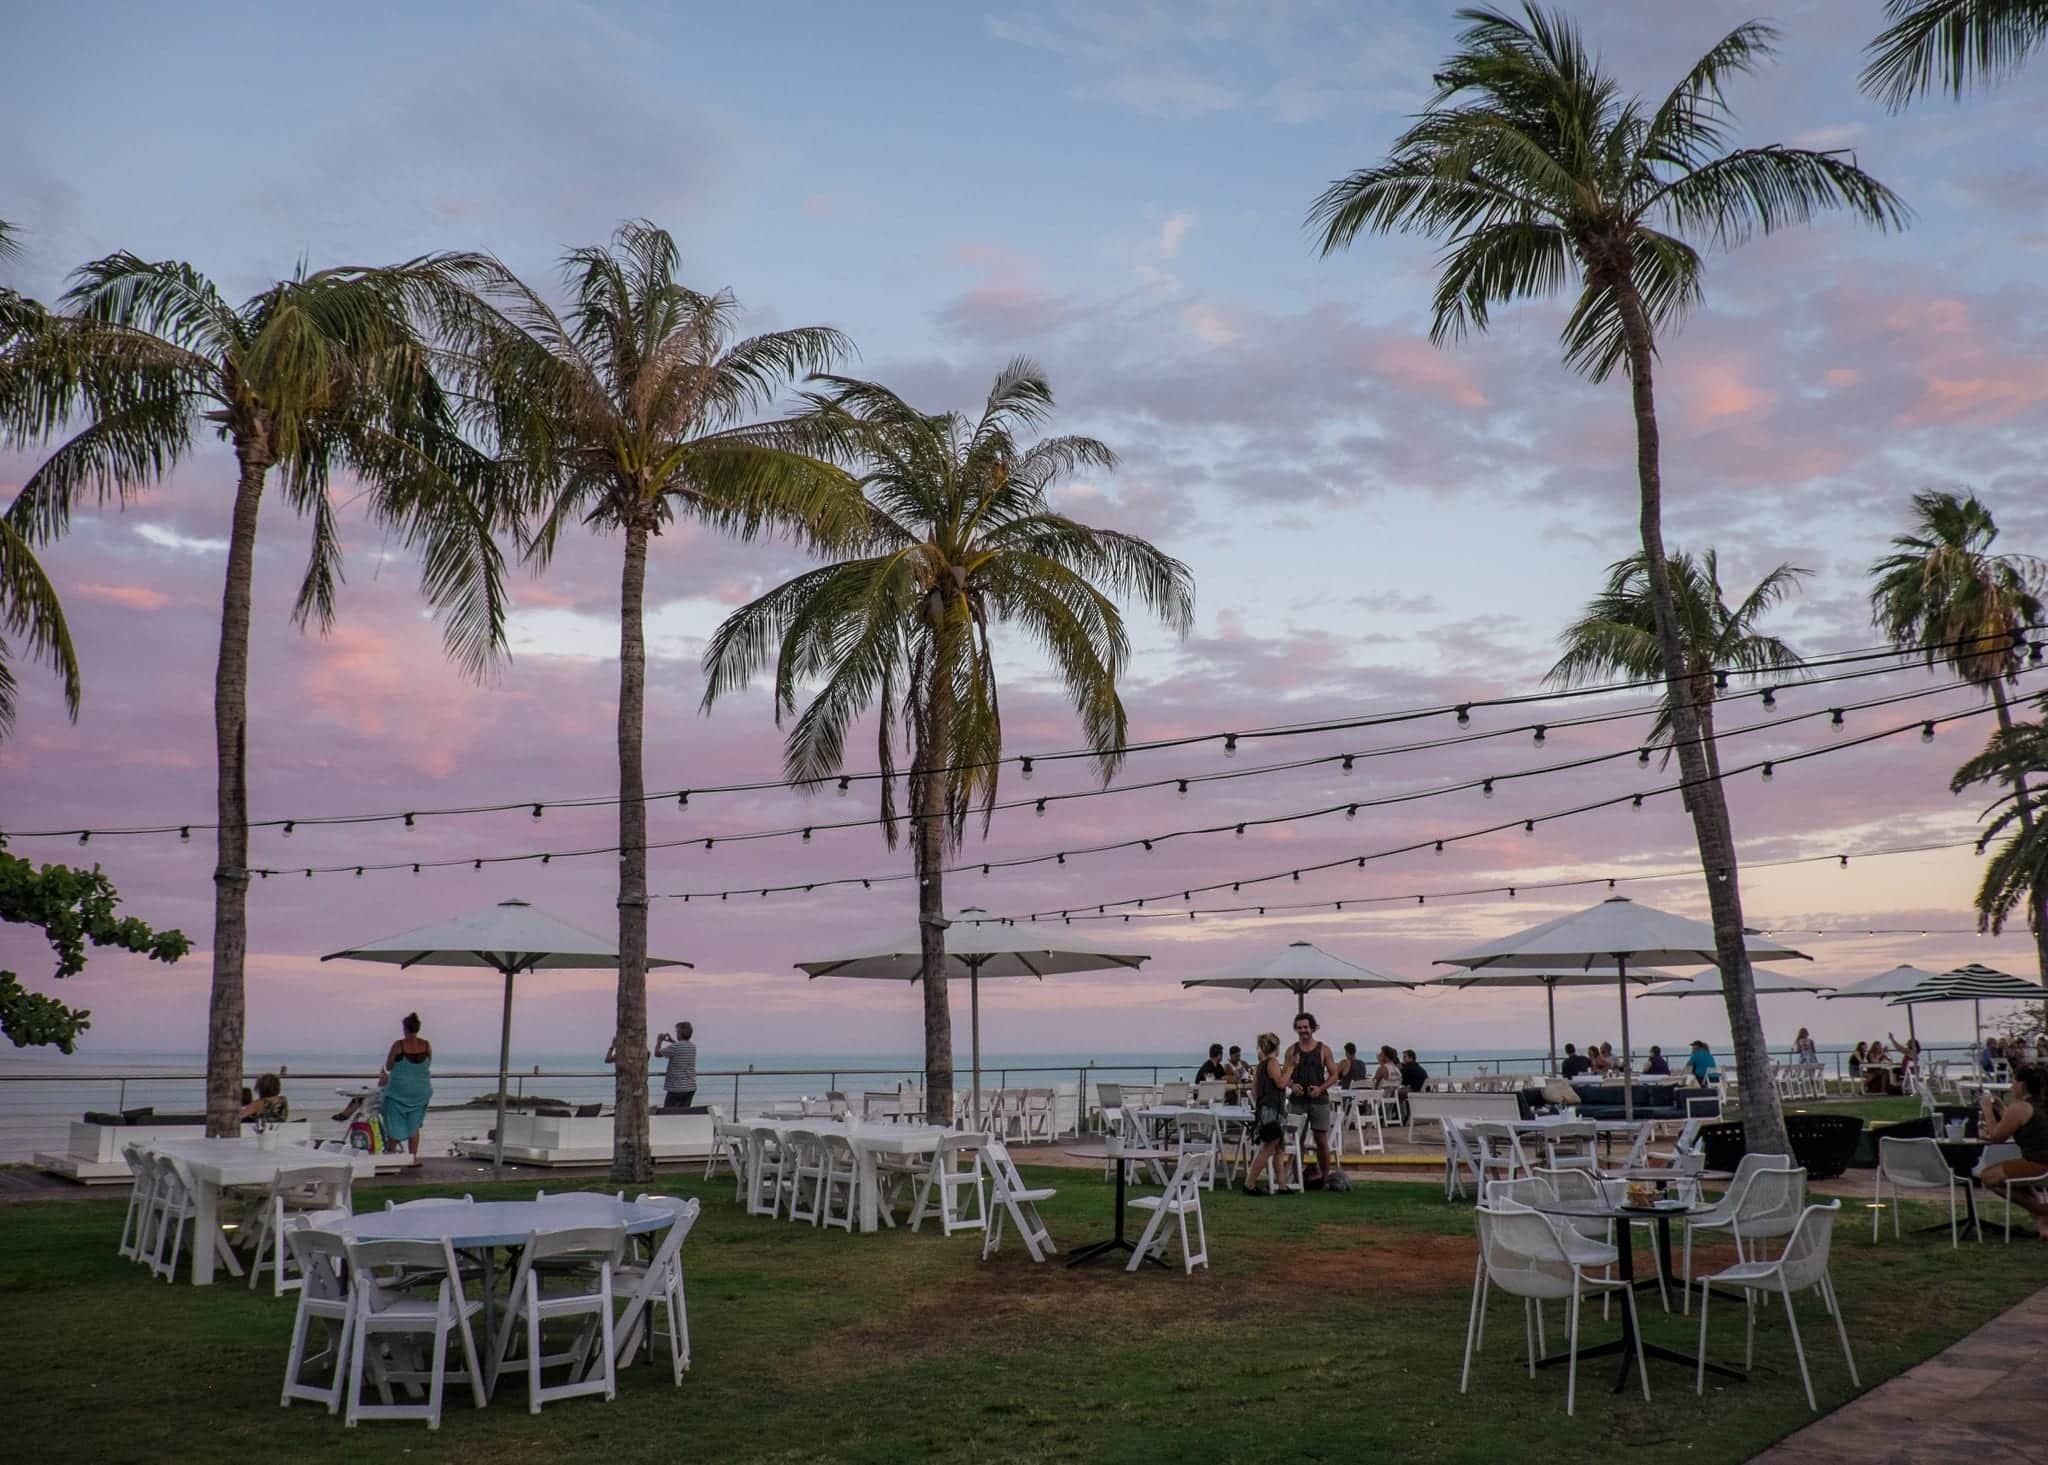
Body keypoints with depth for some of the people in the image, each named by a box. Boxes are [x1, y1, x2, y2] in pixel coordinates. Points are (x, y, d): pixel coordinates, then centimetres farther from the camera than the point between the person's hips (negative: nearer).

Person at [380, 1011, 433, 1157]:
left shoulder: (398, 1045, -14)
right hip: (421, 1092, 3)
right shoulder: (427, 1045, -4)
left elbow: (388, 1067, -4)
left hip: (399, 1091, -3)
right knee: (414, 1126, 12)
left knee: (395, 1124, 9)